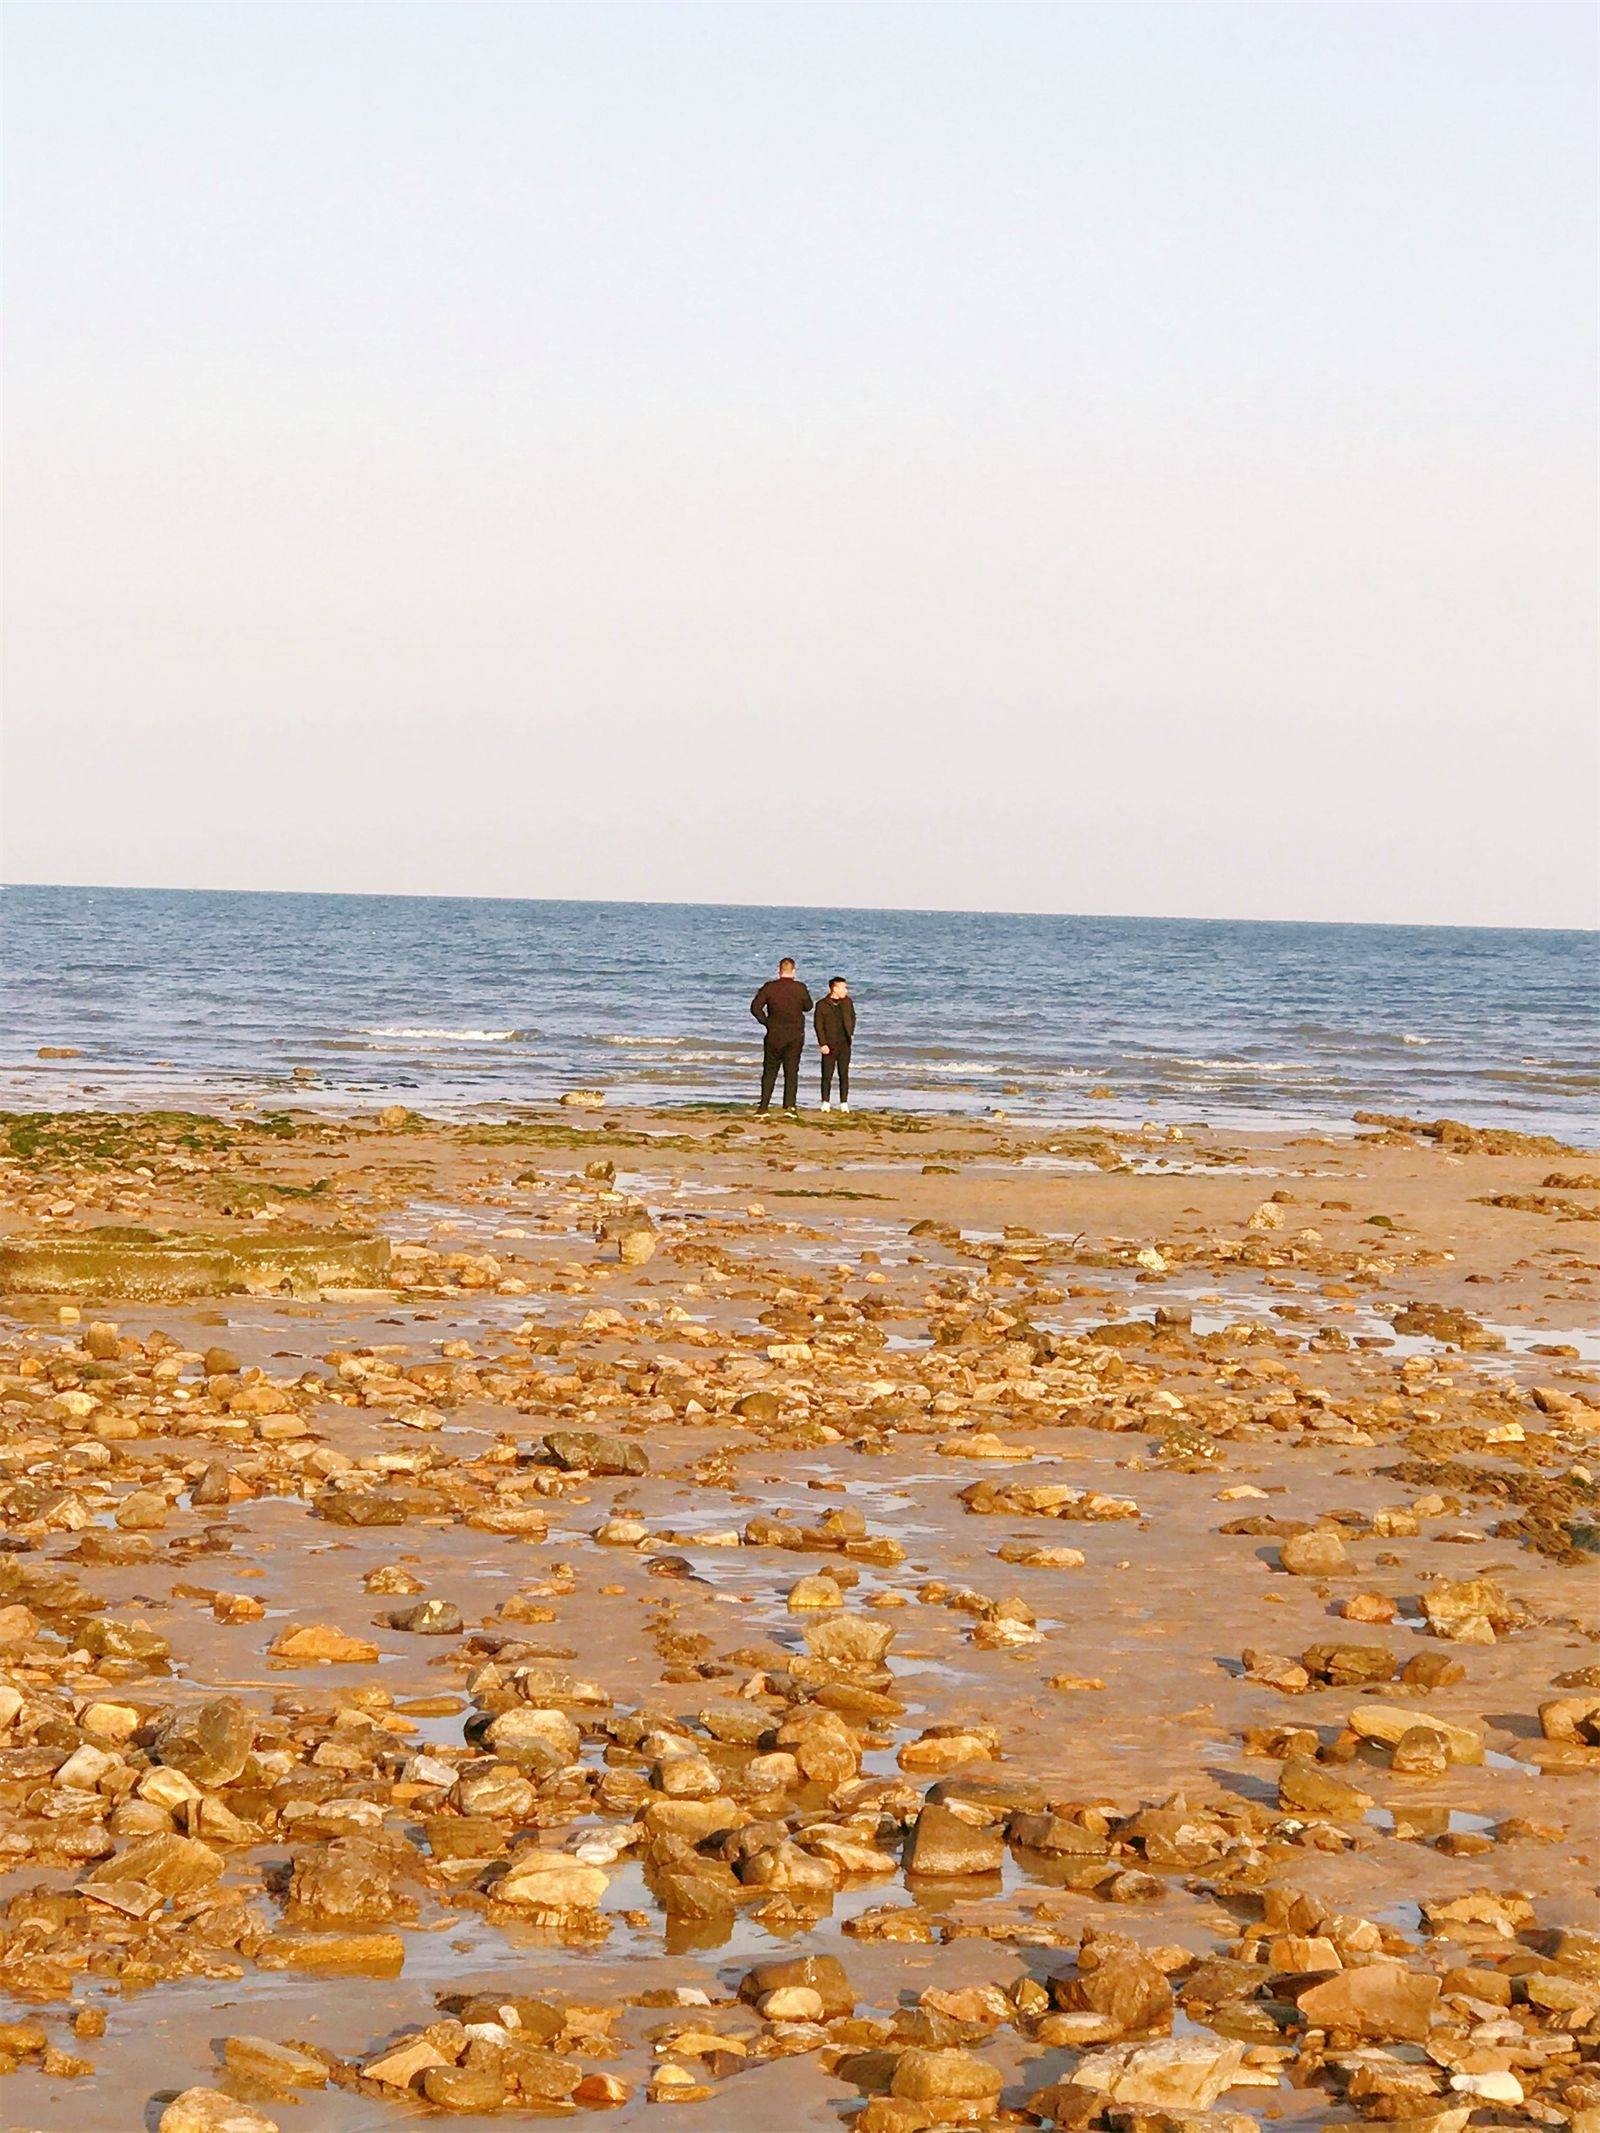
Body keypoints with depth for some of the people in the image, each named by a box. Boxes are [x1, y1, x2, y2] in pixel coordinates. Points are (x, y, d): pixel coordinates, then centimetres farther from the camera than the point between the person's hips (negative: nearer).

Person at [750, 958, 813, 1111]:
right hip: (795, 1036, 0)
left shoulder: (769, 987, -6)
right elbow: (808, 1007, 9)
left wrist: (766, 1022, 2)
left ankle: (763, 1106, 9)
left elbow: (755, 1007, -9)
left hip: (774, 1036, 0)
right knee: (792, 1072, 4)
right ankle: (790, 1105, -6)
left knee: (769, 1072, 10)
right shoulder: (800, 988, -6)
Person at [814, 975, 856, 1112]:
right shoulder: (822, 1004, -4)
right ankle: (826, 1103, 9)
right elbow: (819, 1025, -5)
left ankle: (844, 1103, 7)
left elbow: (853, 1017, 24)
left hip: (844, 1044, 3)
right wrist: (823, 1044, -11)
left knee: (844, 1075, 3)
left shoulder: (847, 1002, 8)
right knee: (827, 1075, 0)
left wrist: (851, 1034, 15)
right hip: (829, 1046, -3)